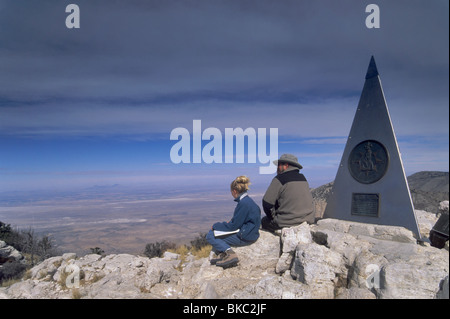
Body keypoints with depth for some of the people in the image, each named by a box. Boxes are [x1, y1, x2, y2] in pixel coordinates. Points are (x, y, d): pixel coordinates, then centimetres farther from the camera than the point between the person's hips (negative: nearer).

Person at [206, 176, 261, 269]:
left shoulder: (243, 203, -22)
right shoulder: (247, 200, 8)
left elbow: (233, 226, -17)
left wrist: (216, 226, -6)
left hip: (245, 237, -10)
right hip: (248, 232, 10)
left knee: (210, 236, -8)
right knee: (212, 231, 17)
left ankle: (229, 254, -19)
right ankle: (222, 255, 4)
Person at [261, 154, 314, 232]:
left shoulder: (279, 179, -12)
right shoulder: (303, 178, 10)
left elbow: (267, 203, -13)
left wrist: (273, 217, 4)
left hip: (288, 223, -7)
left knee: (263, 221, 13)